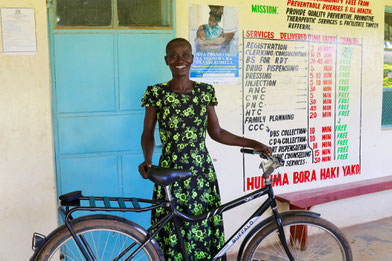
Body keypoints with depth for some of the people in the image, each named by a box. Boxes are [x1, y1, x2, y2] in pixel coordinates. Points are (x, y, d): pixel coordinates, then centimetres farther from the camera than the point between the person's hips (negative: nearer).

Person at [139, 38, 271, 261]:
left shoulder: (205, 91, 5)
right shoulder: (156, 93, -1)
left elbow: (216, 132, 11)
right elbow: (148, 133, 4)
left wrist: (253, 144, 8)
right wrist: (147, 160, -14)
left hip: (202, 173, 2)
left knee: (205, 232, 5)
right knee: (174, 234, 3)